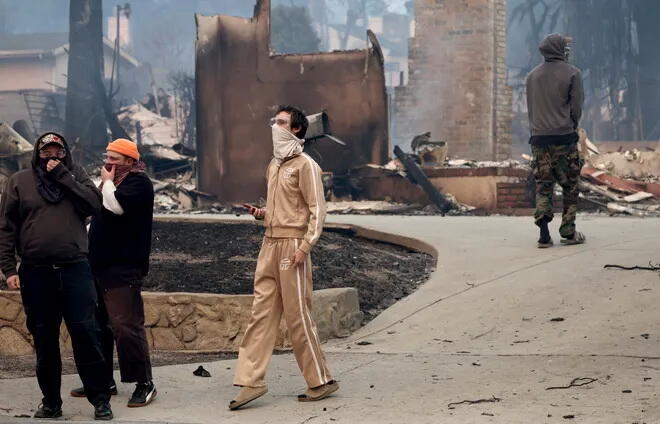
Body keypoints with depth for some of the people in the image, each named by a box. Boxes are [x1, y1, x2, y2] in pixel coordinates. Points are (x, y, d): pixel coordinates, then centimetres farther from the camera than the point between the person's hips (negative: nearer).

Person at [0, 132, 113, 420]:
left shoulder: (76, 176, 11)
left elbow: (94, 205, -6)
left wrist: (62, 175, -7)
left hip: (75, 269, -1)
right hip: (35, 274, 1)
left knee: (85, 334, -4)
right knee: (44, 341, 7)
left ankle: (100, 400, 3)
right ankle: (51, 402, 16)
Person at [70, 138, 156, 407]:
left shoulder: (138, 182, -7)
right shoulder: (113, 181, 20)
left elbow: (117, 206, -24)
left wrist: (107, 182, -8)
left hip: (124, 267, -10)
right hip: (100, 264, 10)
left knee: (126, 325, -12)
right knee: (99, 324, 12)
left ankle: (144, 384, -7)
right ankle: (103, 380, 21)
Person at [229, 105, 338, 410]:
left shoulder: (304, 165, -7)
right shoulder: (273, 166, 18)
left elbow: (317, 209, -12)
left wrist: (305, 246, -20)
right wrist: (261, 213, 8)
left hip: (292, 245, -8)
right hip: (270, 244, 8)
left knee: (297, 316, -3)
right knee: (261, 313, 2)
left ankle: (320, 381, 8)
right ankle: (251, 381, 1)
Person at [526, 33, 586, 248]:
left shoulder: (532, 76, 11)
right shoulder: (571, 73, -3)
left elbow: (530, 108, 14)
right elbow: (576, 106, -4)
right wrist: (572, 127, 11)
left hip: (538, 137, 4)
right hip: (564, 137, -4)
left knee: (543, 186, 5)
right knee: (570, 186, 6)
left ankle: (544, 233, -8)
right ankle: (568, 232, 6)